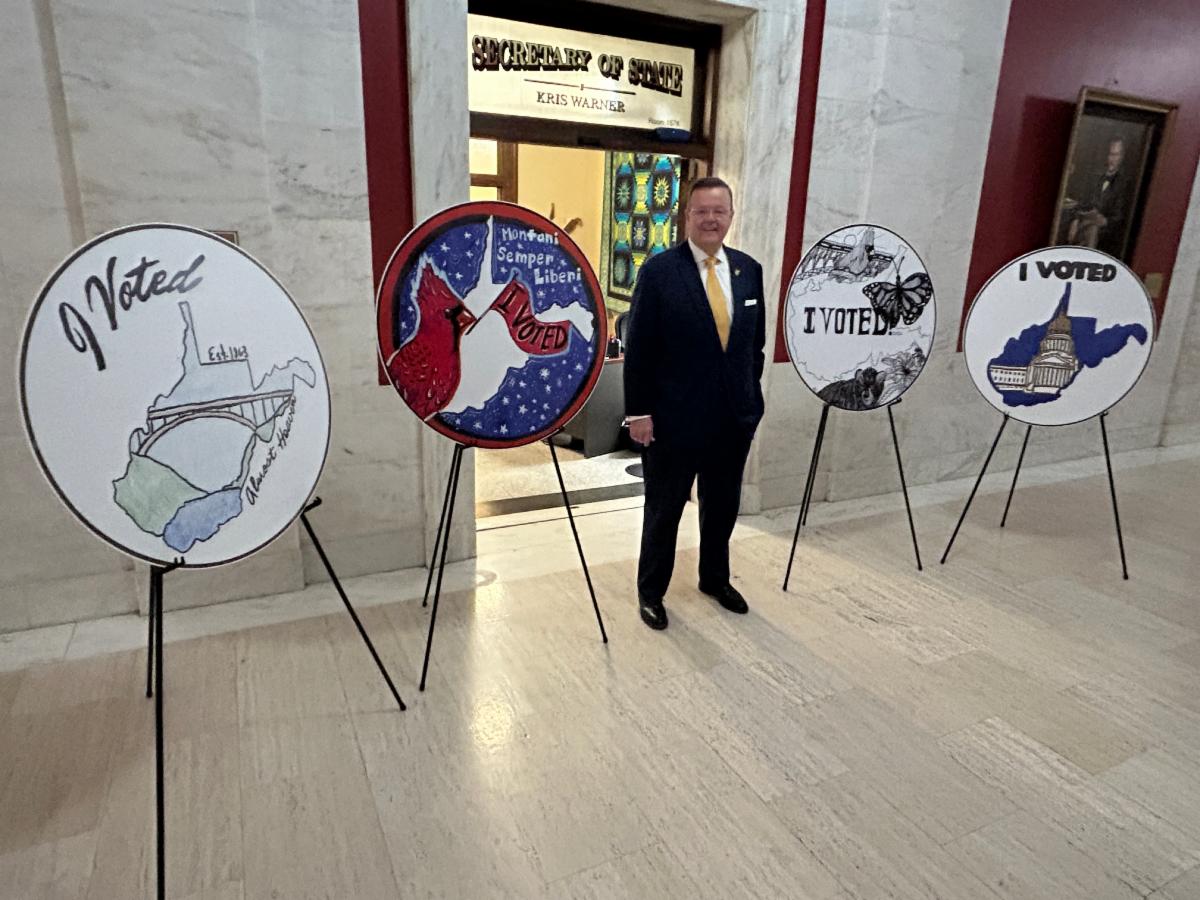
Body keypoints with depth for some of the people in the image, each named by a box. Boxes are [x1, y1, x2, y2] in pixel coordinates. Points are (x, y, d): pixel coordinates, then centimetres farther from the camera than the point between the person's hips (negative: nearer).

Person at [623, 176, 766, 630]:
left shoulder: (749, 269, 5)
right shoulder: (659, 270, -9)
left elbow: (756, 340, 12)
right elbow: (639, 348, -10)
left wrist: (751, 396, 10)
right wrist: (639, 412, -11)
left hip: (735, 417, 5)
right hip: (674, 418, -4)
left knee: (723, 507, 19)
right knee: (663, 509, 11)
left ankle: (715, 578, 41)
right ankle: (651, 591, 29)